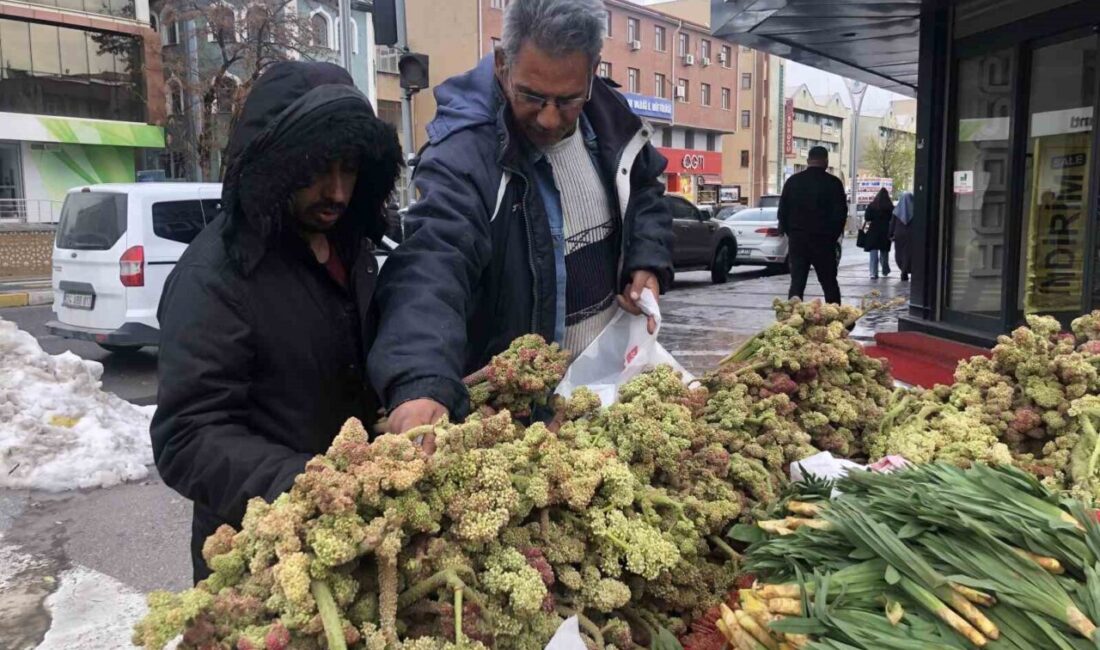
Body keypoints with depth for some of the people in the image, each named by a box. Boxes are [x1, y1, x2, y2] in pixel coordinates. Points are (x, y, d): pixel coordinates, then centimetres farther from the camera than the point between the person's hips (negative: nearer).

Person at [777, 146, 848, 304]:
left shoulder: (793, 181, 4)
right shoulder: (833, 183, -4)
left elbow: (782, 210, 5)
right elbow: (841, 212, -4)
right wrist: (833, 235, 7)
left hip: (797, 239, 2)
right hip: (823, 240, -2)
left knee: (797, 282, 2)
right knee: (829, 283, 9)